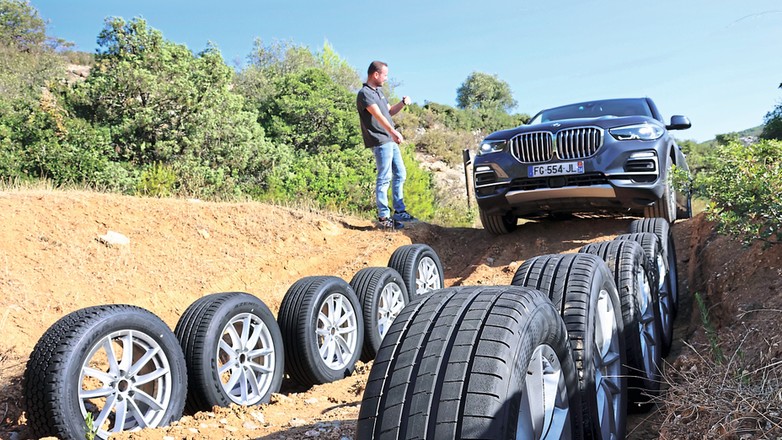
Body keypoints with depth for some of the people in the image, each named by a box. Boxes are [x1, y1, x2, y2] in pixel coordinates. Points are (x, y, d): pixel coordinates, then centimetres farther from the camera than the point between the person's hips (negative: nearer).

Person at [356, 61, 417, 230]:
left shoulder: (378, 91, 18)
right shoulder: (365, 93, -12)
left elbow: (389, 111, 26)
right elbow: (378, 115, -26)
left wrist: (403, 103, 7)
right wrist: (393, 132, -39)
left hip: (390, 141, 10)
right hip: (380, 142, -10)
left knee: (400, 174, 13)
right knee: (384, 178, -8)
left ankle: (399, 212, 22)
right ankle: (383, 217, -3)